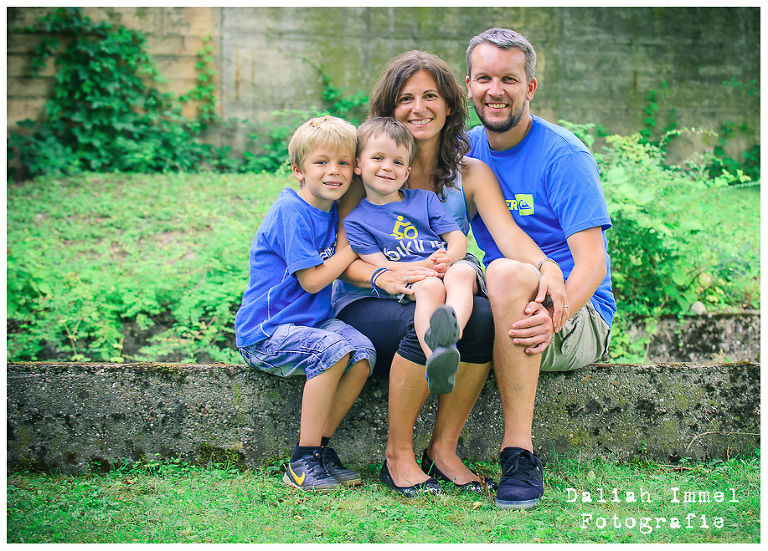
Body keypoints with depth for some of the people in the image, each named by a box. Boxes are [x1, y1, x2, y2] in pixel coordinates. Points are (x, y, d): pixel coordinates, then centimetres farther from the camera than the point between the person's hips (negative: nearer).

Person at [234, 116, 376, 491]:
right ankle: (304, 460, -20)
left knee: (363, 352, -15)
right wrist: (351, 249, -7)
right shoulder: (292, 212, -16)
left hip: (311, 321, 8)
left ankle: (321, 446, -4)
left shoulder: (331, 210, 9)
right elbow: (312, 279, -19)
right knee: (332, 349, -29)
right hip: (265, 333, -8)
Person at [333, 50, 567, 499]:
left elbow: (507, 231, -9)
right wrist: (383, 277, -27)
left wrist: (546, 268, -32)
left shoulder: (472, 174, 9)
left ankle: (443, 449, -15)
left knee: (485, 316, -32)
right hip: (363, 309, -2)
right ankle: (398, 455, -16)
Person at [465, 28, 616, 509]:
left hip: (578, 316, -4)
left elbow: (592, 261, -17)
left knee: (505, 271, -36)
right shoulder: (467, 150, 9)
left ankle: (520, 452, -33)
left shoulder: (563, 155, -9)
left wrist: (554, 315, -37)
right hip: (503, 309, 5)